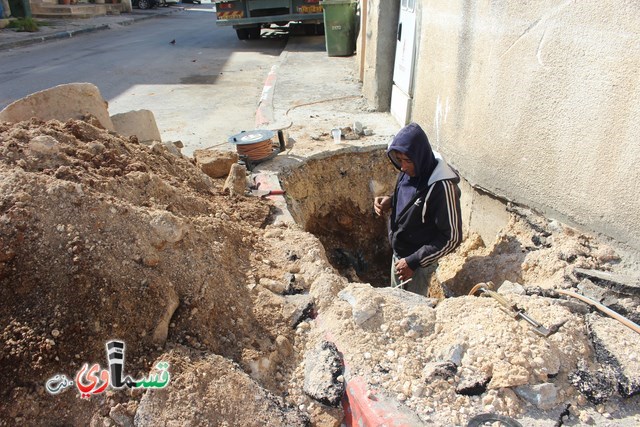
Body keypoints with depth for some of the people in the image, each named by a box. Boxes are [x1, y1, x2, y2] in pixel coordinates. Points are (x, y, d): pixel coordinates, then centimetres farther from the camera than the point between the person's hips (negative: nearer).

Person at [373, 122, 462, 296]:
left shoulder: (442, 186, -31)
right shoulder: (409, 171, -8)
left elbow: (452, 238, -26)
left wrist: (414, 261, -24)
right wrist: (389, 202, -10)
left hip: (420, 262, -7)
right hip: (399, 252, 7)